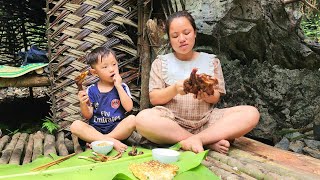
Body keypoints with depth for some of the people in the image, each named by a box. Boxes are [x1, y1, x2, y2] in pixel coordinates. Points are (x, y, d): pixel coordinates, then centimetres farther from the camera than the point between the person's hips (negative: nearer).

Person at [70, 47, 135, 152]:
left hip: (118, 129, 0)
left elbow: (129, 107, -10)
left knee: (132, 119, -28)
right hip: (95, 130, 1)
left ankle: (97, 142, -23)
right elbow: (88, 116, 3)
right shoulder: (91, 90, 5)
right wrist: (83, 104, -18)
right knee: (75, 125, -24)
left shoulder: (122, 87, 4)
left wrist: (118, 86, -10)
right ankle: (111, 141, -28)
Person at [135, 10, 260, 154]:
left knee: (251, 113, -20)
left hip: (205, 120, 2)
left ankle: (194, 140, -24)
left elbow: (216, 98, 8)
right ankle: (209, 142, -23)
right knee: (143, 119, -34)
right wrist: (174, 89, -19)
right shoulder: (161, 62, 9)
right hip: (172, 122, -1)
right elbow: (154, 98, 1)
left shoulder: (211, 60, 12)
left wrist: (207, 95, -17)